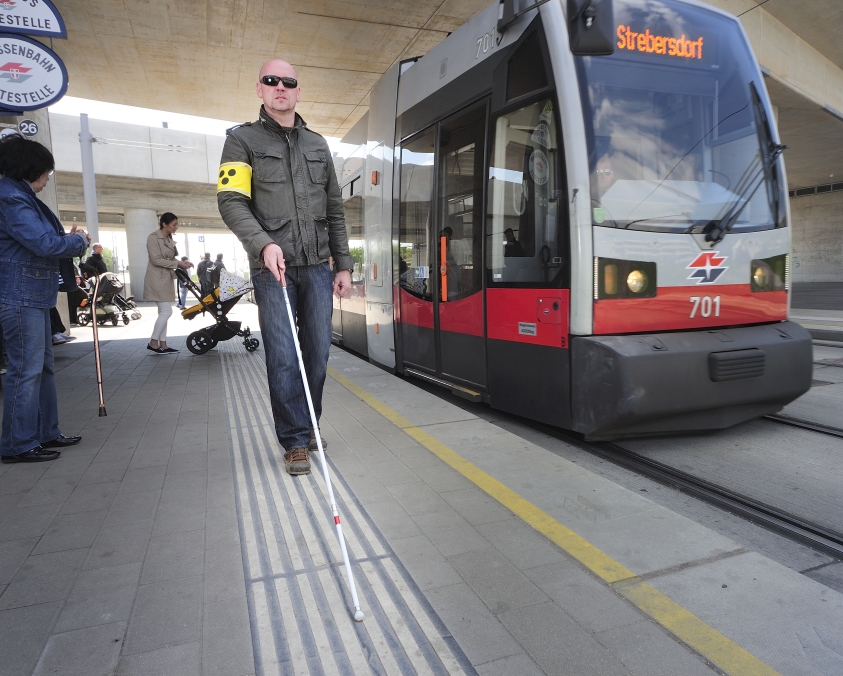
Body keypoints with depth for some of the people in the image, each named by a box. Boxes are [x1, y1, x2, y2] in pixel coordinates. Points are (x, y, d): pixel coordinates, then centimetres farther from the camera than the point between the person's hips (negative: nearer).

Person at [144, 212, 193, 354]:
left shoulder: (169, 239, 14)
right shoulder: (153, 237, -11)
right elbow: (157, 260, -17)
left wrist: (182, 262, 0)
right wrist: (178, 264, -17)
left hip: (166, 278, 9)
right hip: (157, 279, -9)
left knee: (163, 312, 8)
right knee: (166, 311, -12)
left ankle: (162, 344, 11)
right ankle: (153, 343, -2)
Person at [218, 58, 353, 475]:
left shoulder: (318, 145, 17)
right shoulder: (243, 140, 6)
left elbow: (334, 210, 16)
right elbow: (230, 201, -6)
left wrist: (343, 265, 10)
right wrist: (264, 244, -22)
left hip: (317, 267, 4)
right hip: (272, 268, -3)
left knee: (318, 354, 6)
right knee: (283, 359, -4)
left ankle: (308, 426, 25)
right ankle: (296, 441, 8)